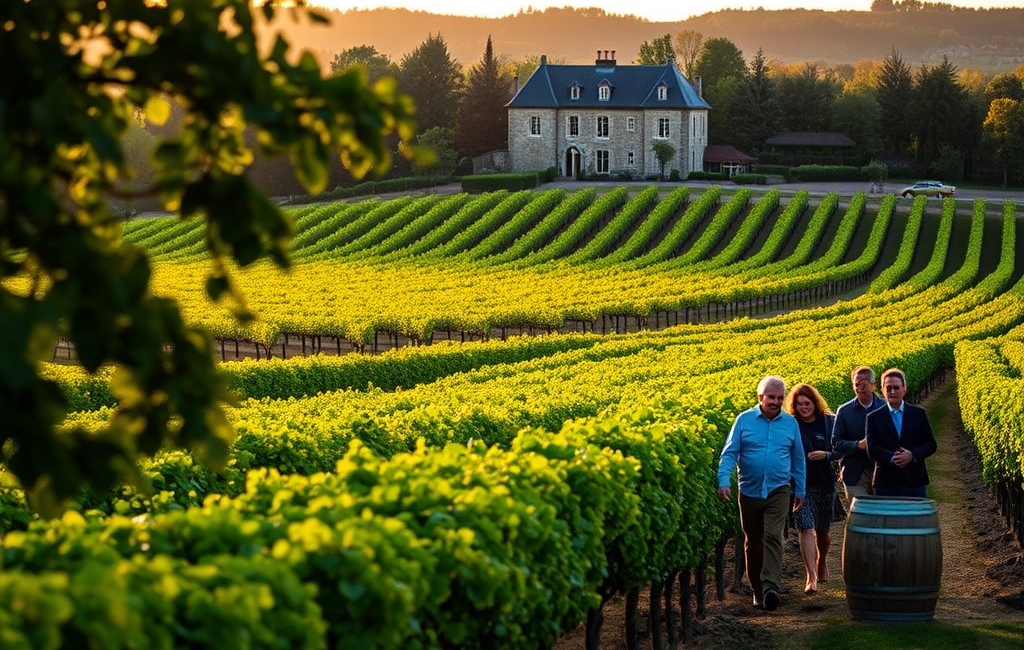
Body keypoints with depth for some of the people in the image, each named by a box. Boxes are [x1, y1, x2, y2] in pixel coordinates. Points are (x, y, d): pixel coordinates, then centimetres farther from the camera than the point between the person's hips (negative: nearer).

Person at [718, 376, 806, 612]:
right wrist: (724, 482, -16)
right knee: (752, 542, 9)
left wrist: (800, 490, 15)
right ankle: (757, 589, 20)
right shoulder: (744, 420, 0)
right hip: (750, 491, 1)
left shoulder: (790, 423, 6)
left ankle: (771, 587, -25)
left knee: (772, 537, -17)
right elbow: (729, 453, -3)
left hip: (778, 490, -1)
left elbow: (798, 459, 15)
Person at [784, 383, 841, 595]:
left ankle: (821, 561, 45)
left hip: (825, 483, 2)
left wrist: (827, 455, -13)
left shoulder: (829, 422, 2)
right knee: (807, 529, -12)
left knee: (824, 529, 15)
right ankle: (811, 577, -11)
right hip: (801, 484, -2)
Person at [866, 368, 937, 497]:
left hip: (914, 481, 1)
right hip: (886, 482, -1)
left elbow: (931, 444, 8)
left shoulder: (919, 413, 10)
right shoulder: (874, 418, 6)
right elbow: (872, 450, -2)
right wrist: (892, 458, -20)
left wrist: (912, 455, -12)